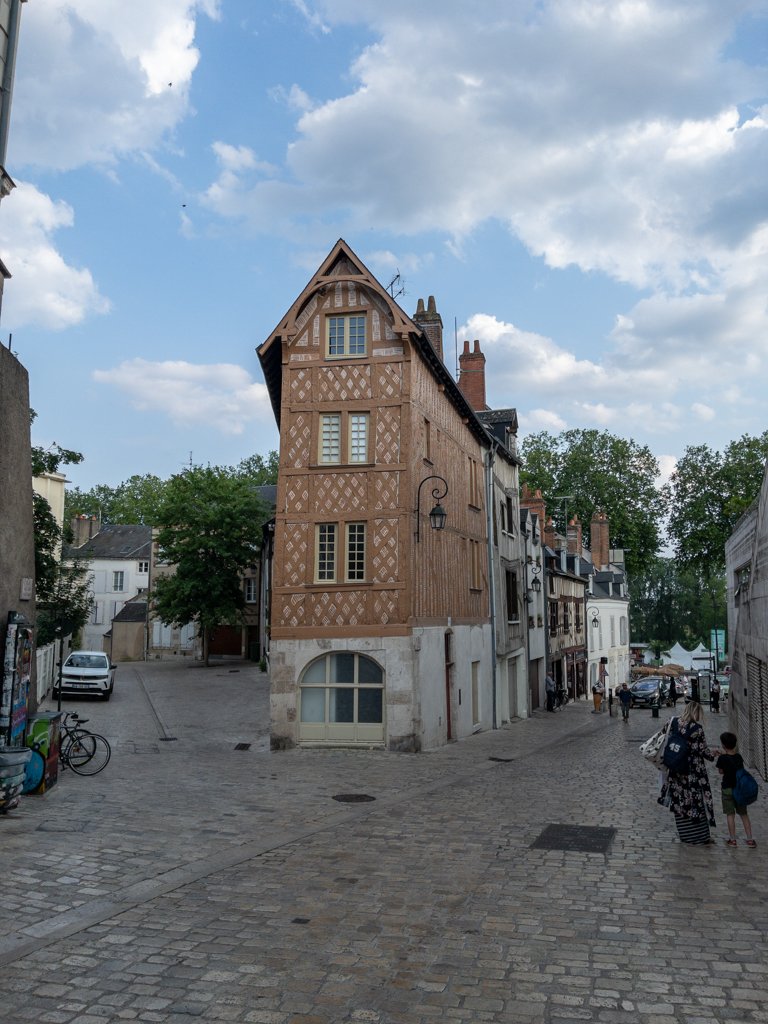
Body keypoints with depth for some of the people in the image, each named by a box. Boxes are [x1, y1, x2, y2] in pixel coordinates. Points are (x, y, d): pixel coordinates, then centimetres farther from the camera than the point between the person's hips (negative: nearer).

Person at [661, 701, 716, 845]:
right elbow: (703, 750, -10)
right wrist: (713, 756, 10)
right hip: (694, 771, -4)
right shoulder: (697, 728, -16)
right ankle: (701, 836, 16)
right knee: (697, 800, 7)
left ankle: (686, 835, 21)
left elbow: (668, 743, 3)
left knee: (680, 801, 12)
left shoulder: (674, 723, -4)